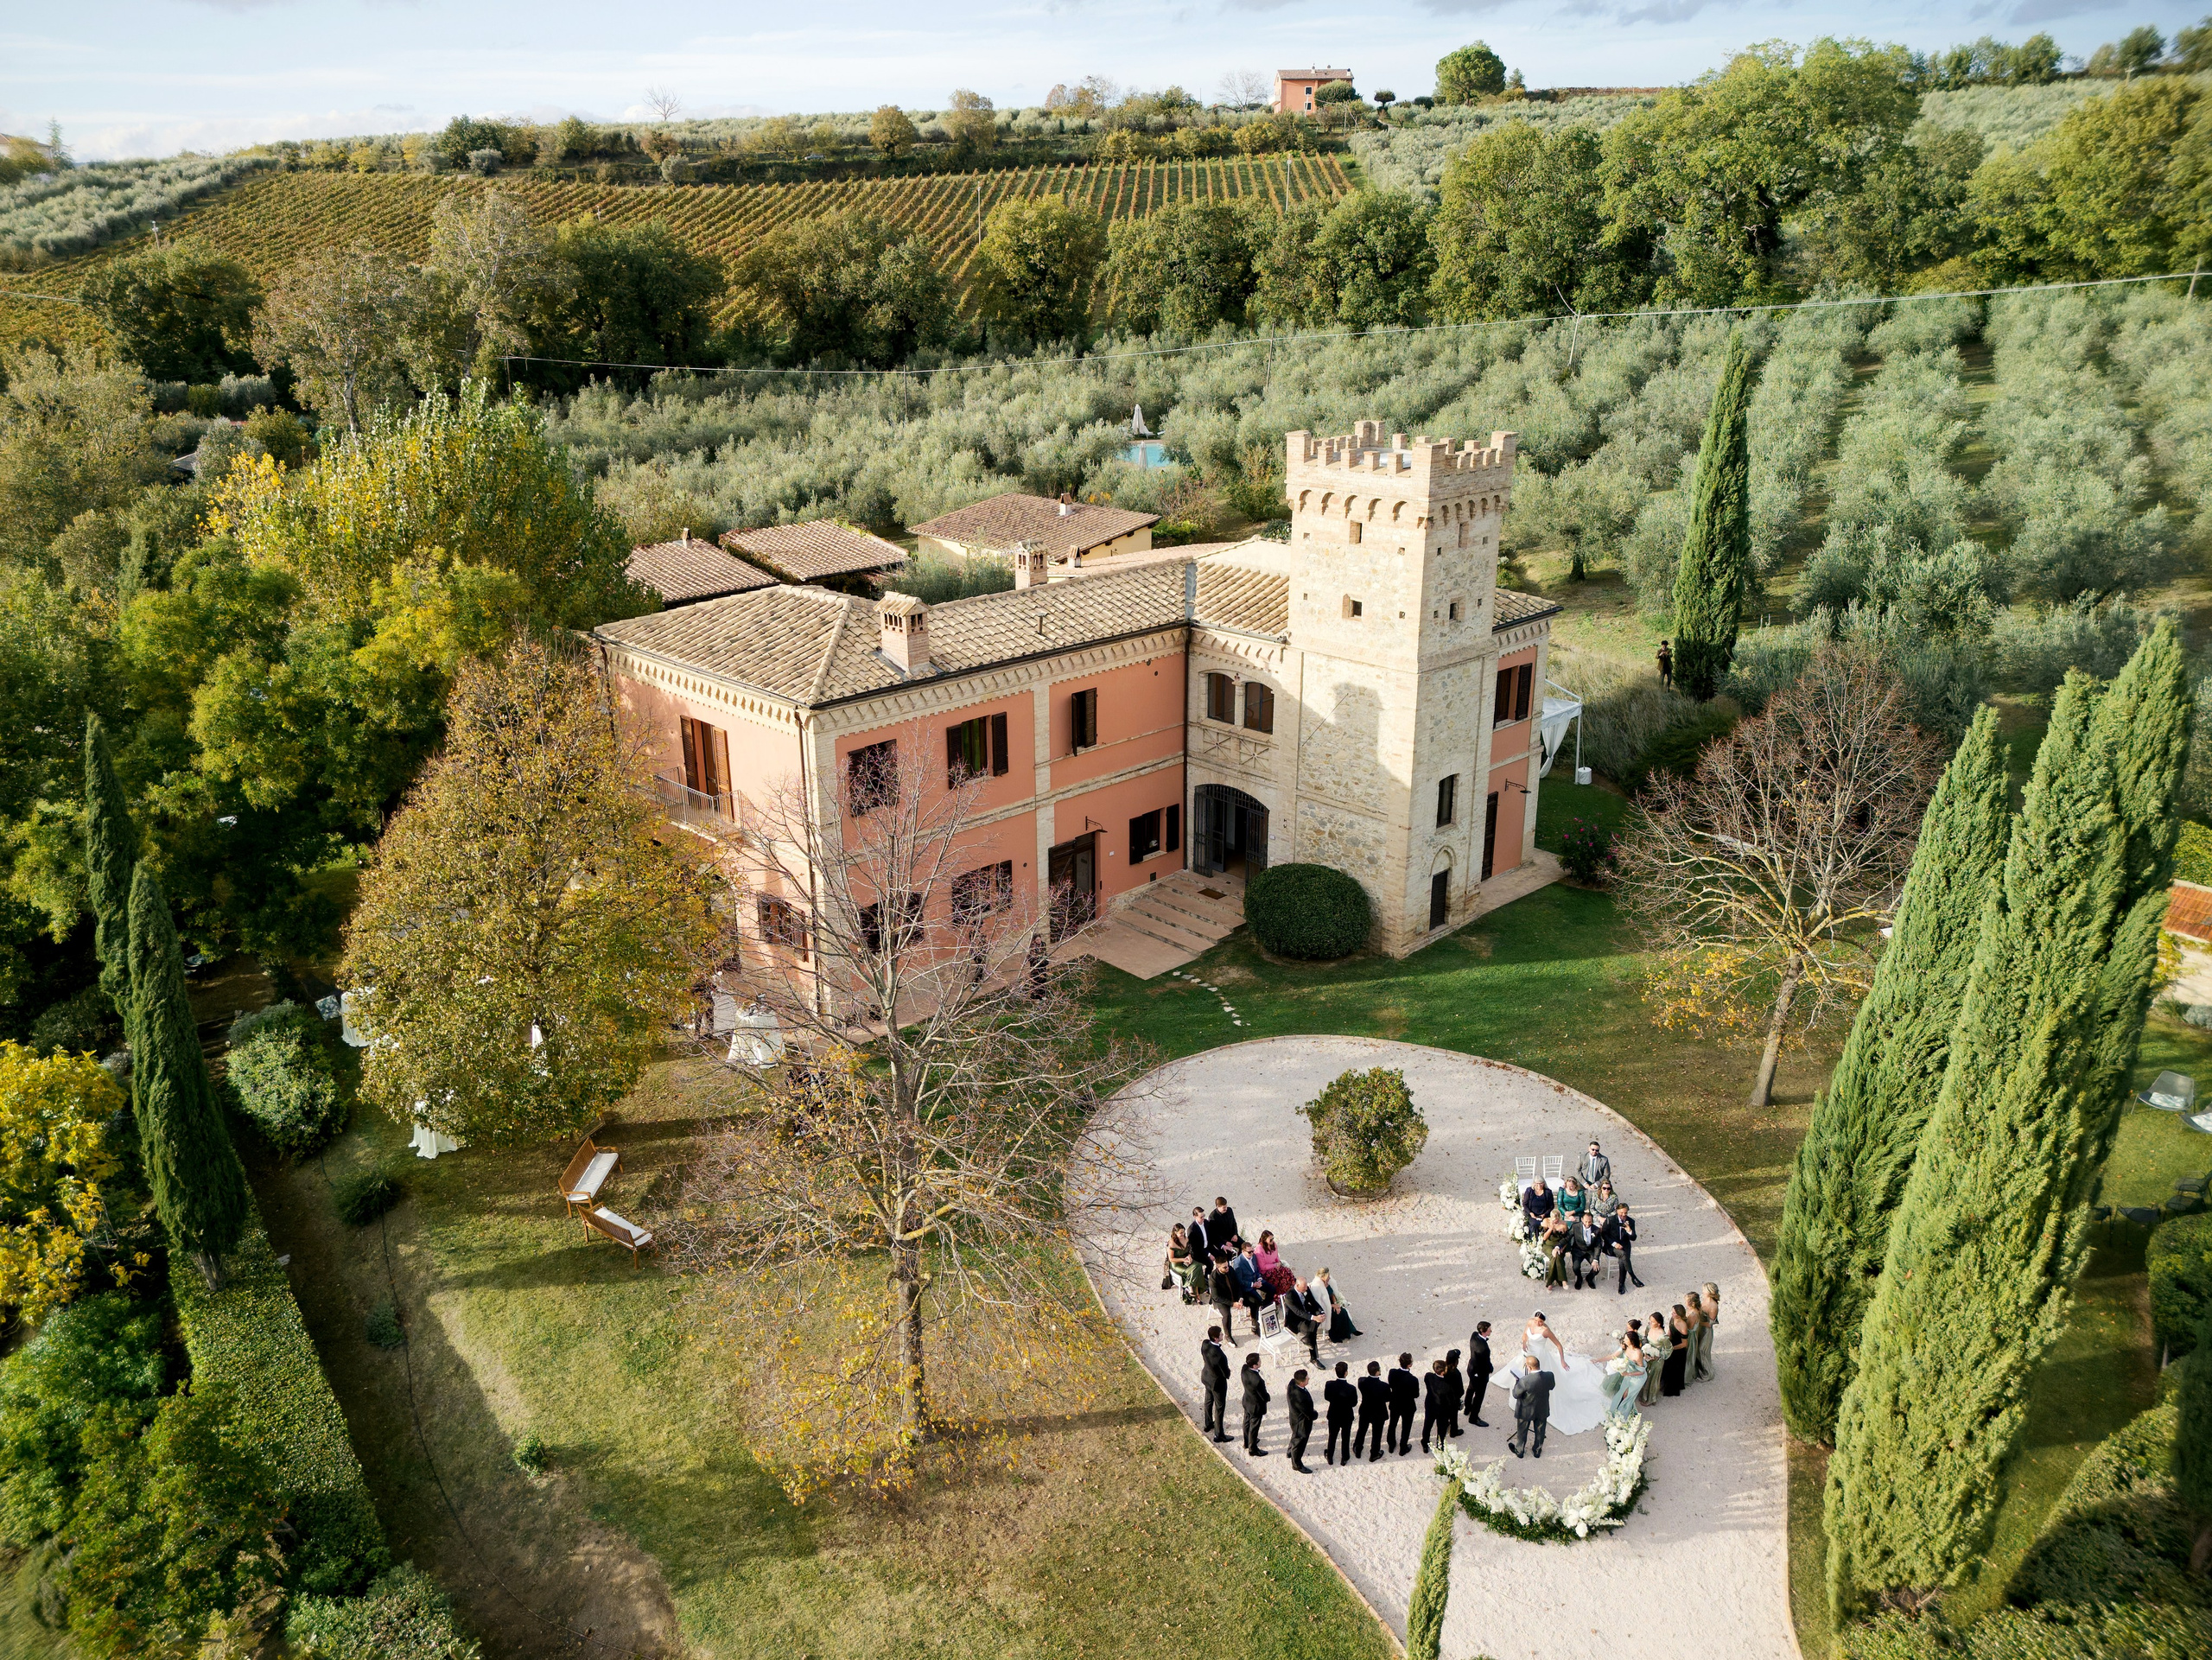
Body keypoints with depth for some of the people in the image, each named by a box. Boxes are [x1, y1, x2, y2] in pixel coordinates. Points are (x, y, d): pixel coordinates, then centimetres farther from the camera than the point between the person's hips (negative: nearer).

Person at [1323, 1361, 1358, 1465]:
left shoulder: (1329, 1384, -25)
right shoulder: (1351, 1389, -32)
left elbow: (1326, 1397, -8)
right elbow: (1354, 1403, -17)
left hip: (1333, 1415, 2)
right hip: (1347, 1417, -2)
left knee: (1332, 1436, 24)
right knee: (1345, 1437, 22)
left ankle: (1330, 1457, 41)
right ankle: (1345, 1458, 41)